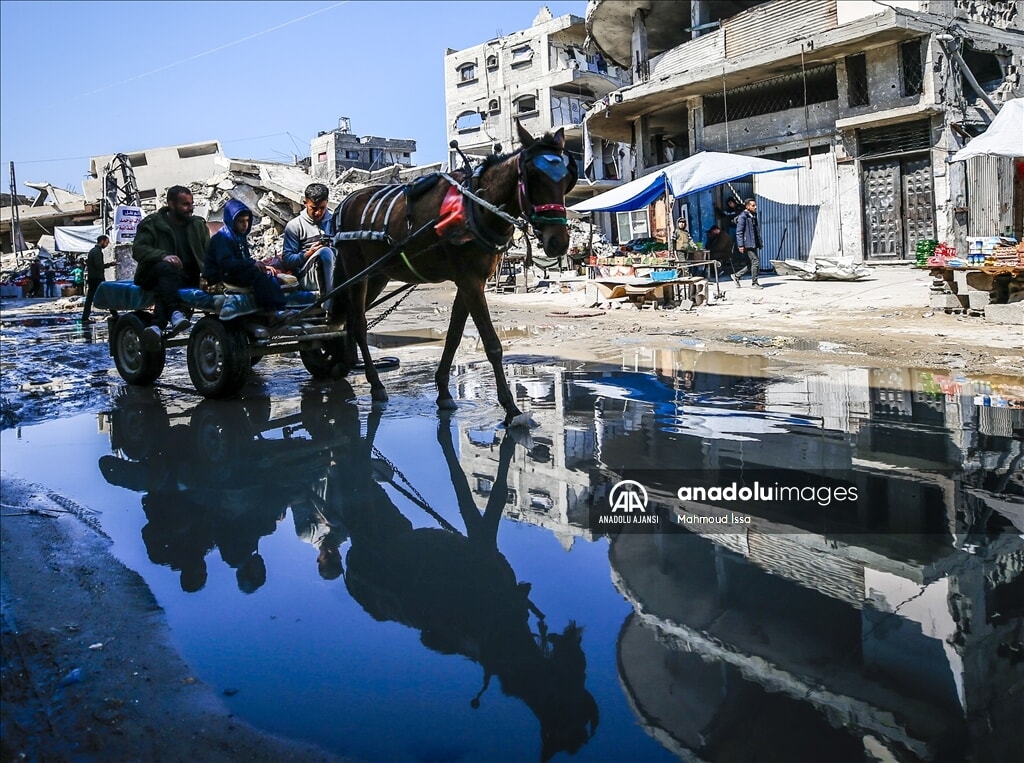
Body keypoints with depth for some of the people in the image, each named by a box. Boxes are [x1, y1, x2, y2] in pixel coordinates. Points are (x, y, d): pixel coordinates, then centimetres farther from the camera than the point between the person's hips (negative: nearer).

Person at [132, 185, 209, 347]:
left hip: (189, 277, 2)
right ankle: (176, 313, -53)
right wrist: (163, 256, -26)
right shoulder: (152, 223, 7)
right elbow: (138, 249, -7)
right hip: (154, 273, -1)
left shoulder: (198, 225, 17)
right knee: (166, 268, -39)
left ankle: (157, 326, -53)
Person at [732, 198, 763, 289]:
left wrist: (759, 243, 19)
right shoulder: (743, 217, -10)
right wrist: (741, 245, -18)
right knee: (755, 261, -9)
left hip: (753, 244, 9)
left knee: (751, 263, 10)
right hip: (747, 244, -9)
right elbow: (739, 232, -14)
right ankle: (754, 283, 0)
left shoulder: (753, 216, 17)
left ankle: (736, 275, 22)